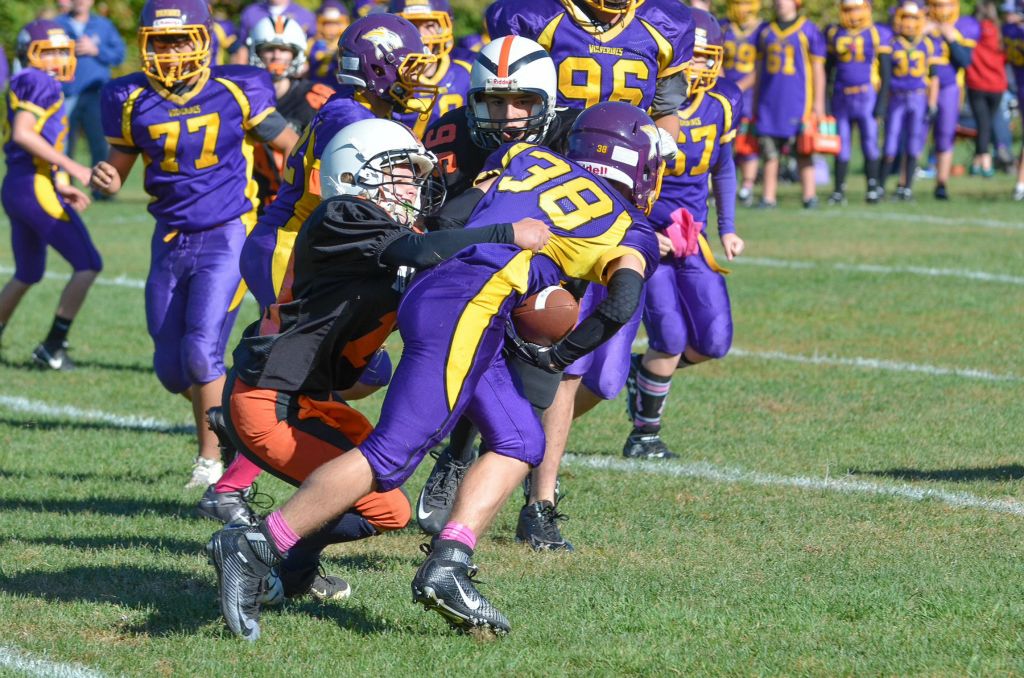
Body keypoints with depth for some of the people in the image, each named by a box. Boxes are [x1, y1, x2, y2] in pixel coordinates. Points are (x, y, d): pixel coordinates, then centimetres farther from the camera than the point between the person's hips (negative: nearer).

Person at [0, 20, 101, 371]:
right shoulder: (40, 83, -10)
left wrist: (61, 187, 17)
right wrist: (71, 167, -19)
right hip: (36, 187, -10)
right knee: (87, 264, -4)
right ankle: (53, 347, -5)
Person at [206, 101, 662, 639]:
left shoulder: (527, 157, 24)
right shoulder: (626, 231, 10)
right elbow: (623, 302, -6)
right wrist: (562, 354, 6)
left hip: (424, 292, 8)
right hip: (467, 312, -8)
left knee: (519, 441, 14)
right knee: (391, 457, -9)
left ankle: (447, 567, 0)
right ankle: (252, 550, -14)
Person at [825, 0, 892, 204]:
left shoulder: (878, 35, 0)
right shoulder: (834, 34, 9)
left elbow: (886, 72, 0)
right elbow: (827, 69, 15)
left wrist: (882, 103, -6)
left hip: (866, 96, -3)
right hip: (841, 96, 3)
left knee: (870, 143, -3)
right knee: (841, 145, 5)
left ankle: (873, 188, 6)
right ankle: (839, 190, 9)